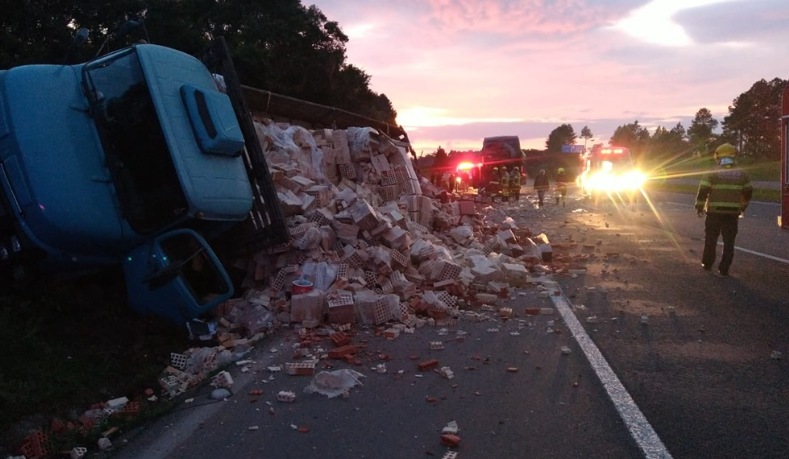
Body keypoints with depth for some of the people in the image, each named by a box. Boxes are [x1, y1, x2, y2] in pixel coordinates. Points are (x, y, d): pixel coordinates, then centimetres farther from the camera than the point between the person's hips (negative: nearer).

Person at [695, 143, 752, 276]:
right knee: (729, 242, 6)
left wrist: (699, 207, 1)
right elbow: (748, 192, 12)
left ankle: (707, 264, 22)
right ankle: (724, 269, 5)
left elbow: (702, 192, -10)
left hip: (714, 212, -2)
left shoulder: (712, 174, -5)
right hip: (732, 213, 2)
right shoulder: (742, 174, 5)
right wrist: (742, 207, 26)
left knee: (711, 239, 13)